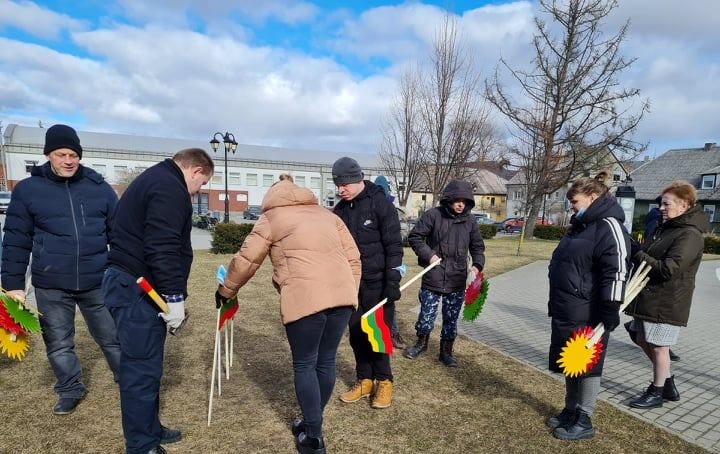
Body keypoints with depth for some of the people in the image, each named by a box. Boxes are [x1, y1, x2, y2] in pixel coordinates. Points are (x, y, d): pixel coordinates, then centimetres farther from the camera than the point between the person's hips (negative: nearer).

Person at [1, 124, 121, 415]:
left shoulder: (100, 188, 1)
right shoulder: (27, 189, 0)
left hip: (97, 282, 0)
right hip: (50, 286, 1)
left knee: (113, 338, 11)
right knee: (59, 344, 14)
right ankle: (71, 390, 34)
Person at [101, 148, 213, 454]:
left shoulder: (155, 179, 19)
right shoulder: (170, 187, -15)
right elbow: (163, 249, -24)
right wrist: (174, 296, -20)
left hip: (131, 284, 11)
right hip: (137, 289, -11)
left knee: (146, 365, 18)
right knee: (142, 370, -2)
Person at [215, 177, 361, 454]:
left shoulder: (271, 217, 14)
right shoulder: (327, 214, 26)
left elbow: (246, 260, 15)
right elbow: (353, 257, 20)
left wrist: (225, 291, 30)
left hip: (306, 299, -5)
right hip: (342, 294, 5)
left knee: (305, 365, 9)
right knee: (326, 361, 17)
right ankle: (312, 422, 35)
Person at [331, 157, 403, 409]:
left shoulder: (380, 204, -11)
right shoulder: (340, 209, 6)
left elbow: (394, 246, -13)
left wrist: (392, 282, -16)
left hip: (377, 283, -5)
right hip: (351, 283, 6)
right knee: (356, 333, 11)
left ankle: (383, 381, 22)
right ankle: (364, 380, 25)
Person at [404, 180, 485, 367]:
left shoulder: (470, 220, 3)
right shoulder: (433, 215, -8)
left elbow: (478, 246, 12)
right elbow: (414, 236, -4)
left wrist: (477, 265, -5)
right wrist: (428, 254, -16)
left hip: (457, 281, 3)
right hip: (433, 278, -2)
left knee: (451, 319, 12)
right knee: (427, 314, 8)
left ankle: (446, 352, 29)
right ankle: (421, 343, 35)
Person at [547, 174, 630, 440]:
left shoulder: (608, 227, -15)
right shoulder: (580, 226, 15)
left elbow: (616, 271, -22)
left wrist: (611, 311, -24)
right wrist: (556, 304, 23)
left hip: (588, 317, -9)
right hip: (566, 313, 9)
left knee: (587, 367, 4)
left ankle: (584, 421, 17)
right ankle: (571, 411, 31)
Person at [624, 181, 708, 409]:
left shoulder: (690, 235, -17)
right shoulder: (665, 228, 11)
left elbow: (669, 268, -25)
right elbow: (648, 255, 18)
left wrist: (639, 256, -16)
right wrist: (638, 255, -3)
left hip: (666, 302, -9)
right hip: (648, 298, 9)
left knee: (658, 347, 4)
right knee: (644, 341, 17)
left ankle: (657, 393, 21)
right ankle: (668, 384, 34)